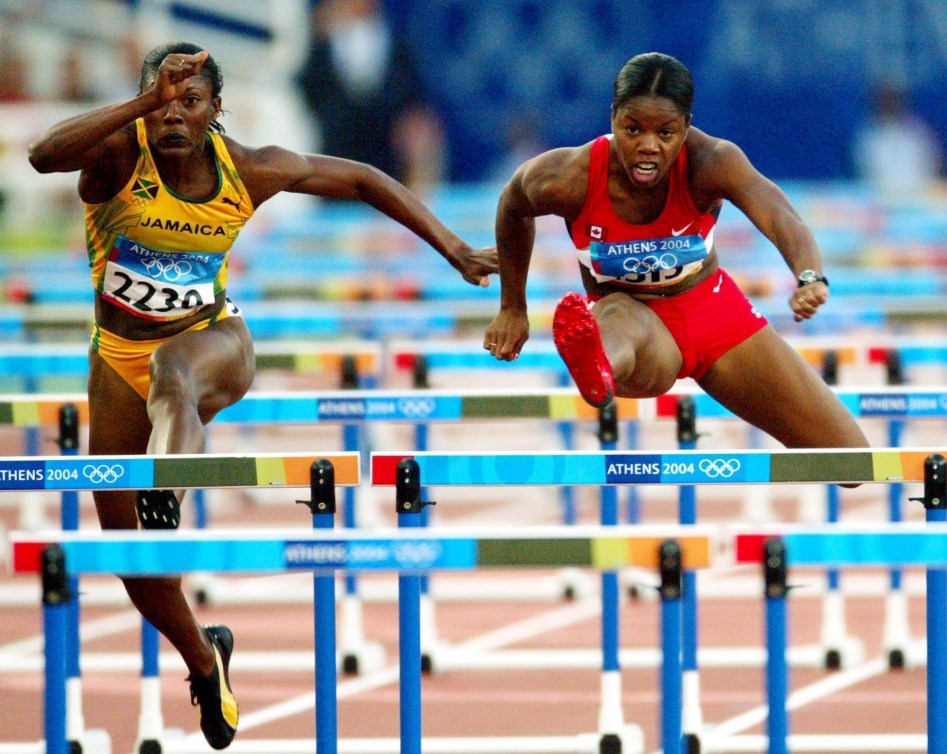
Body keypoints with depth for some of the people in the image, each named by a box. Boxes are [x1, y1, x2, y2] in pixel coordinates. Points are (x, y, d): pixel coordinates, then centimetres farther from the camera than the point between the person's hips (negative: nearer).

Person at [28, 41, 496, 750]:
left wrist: (455, 250, 2)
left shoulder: (247, 171, -10)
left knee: (173, 372, -41)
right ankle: (203, 656, 33)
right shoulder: (120, 153, -17)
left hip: (212, 341, -1)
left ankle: (166, 482, -71)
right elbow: (45, 154, -40)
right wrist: (145, 103, -46)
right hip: (120, 360, 1)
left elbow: (361, 180, 4)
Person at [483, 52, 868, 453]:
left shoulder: (710, 161, -28)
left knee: (852, 463, -2)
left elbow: (779, 217, -46)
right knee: (620, 324, -47)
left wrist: (810, 277, -68)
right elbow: (512, 206, 1)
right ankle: (598, 369, -82)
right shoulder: (566, 180, -24)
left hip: (711, 308, 3)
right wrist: (512, 308, 9)